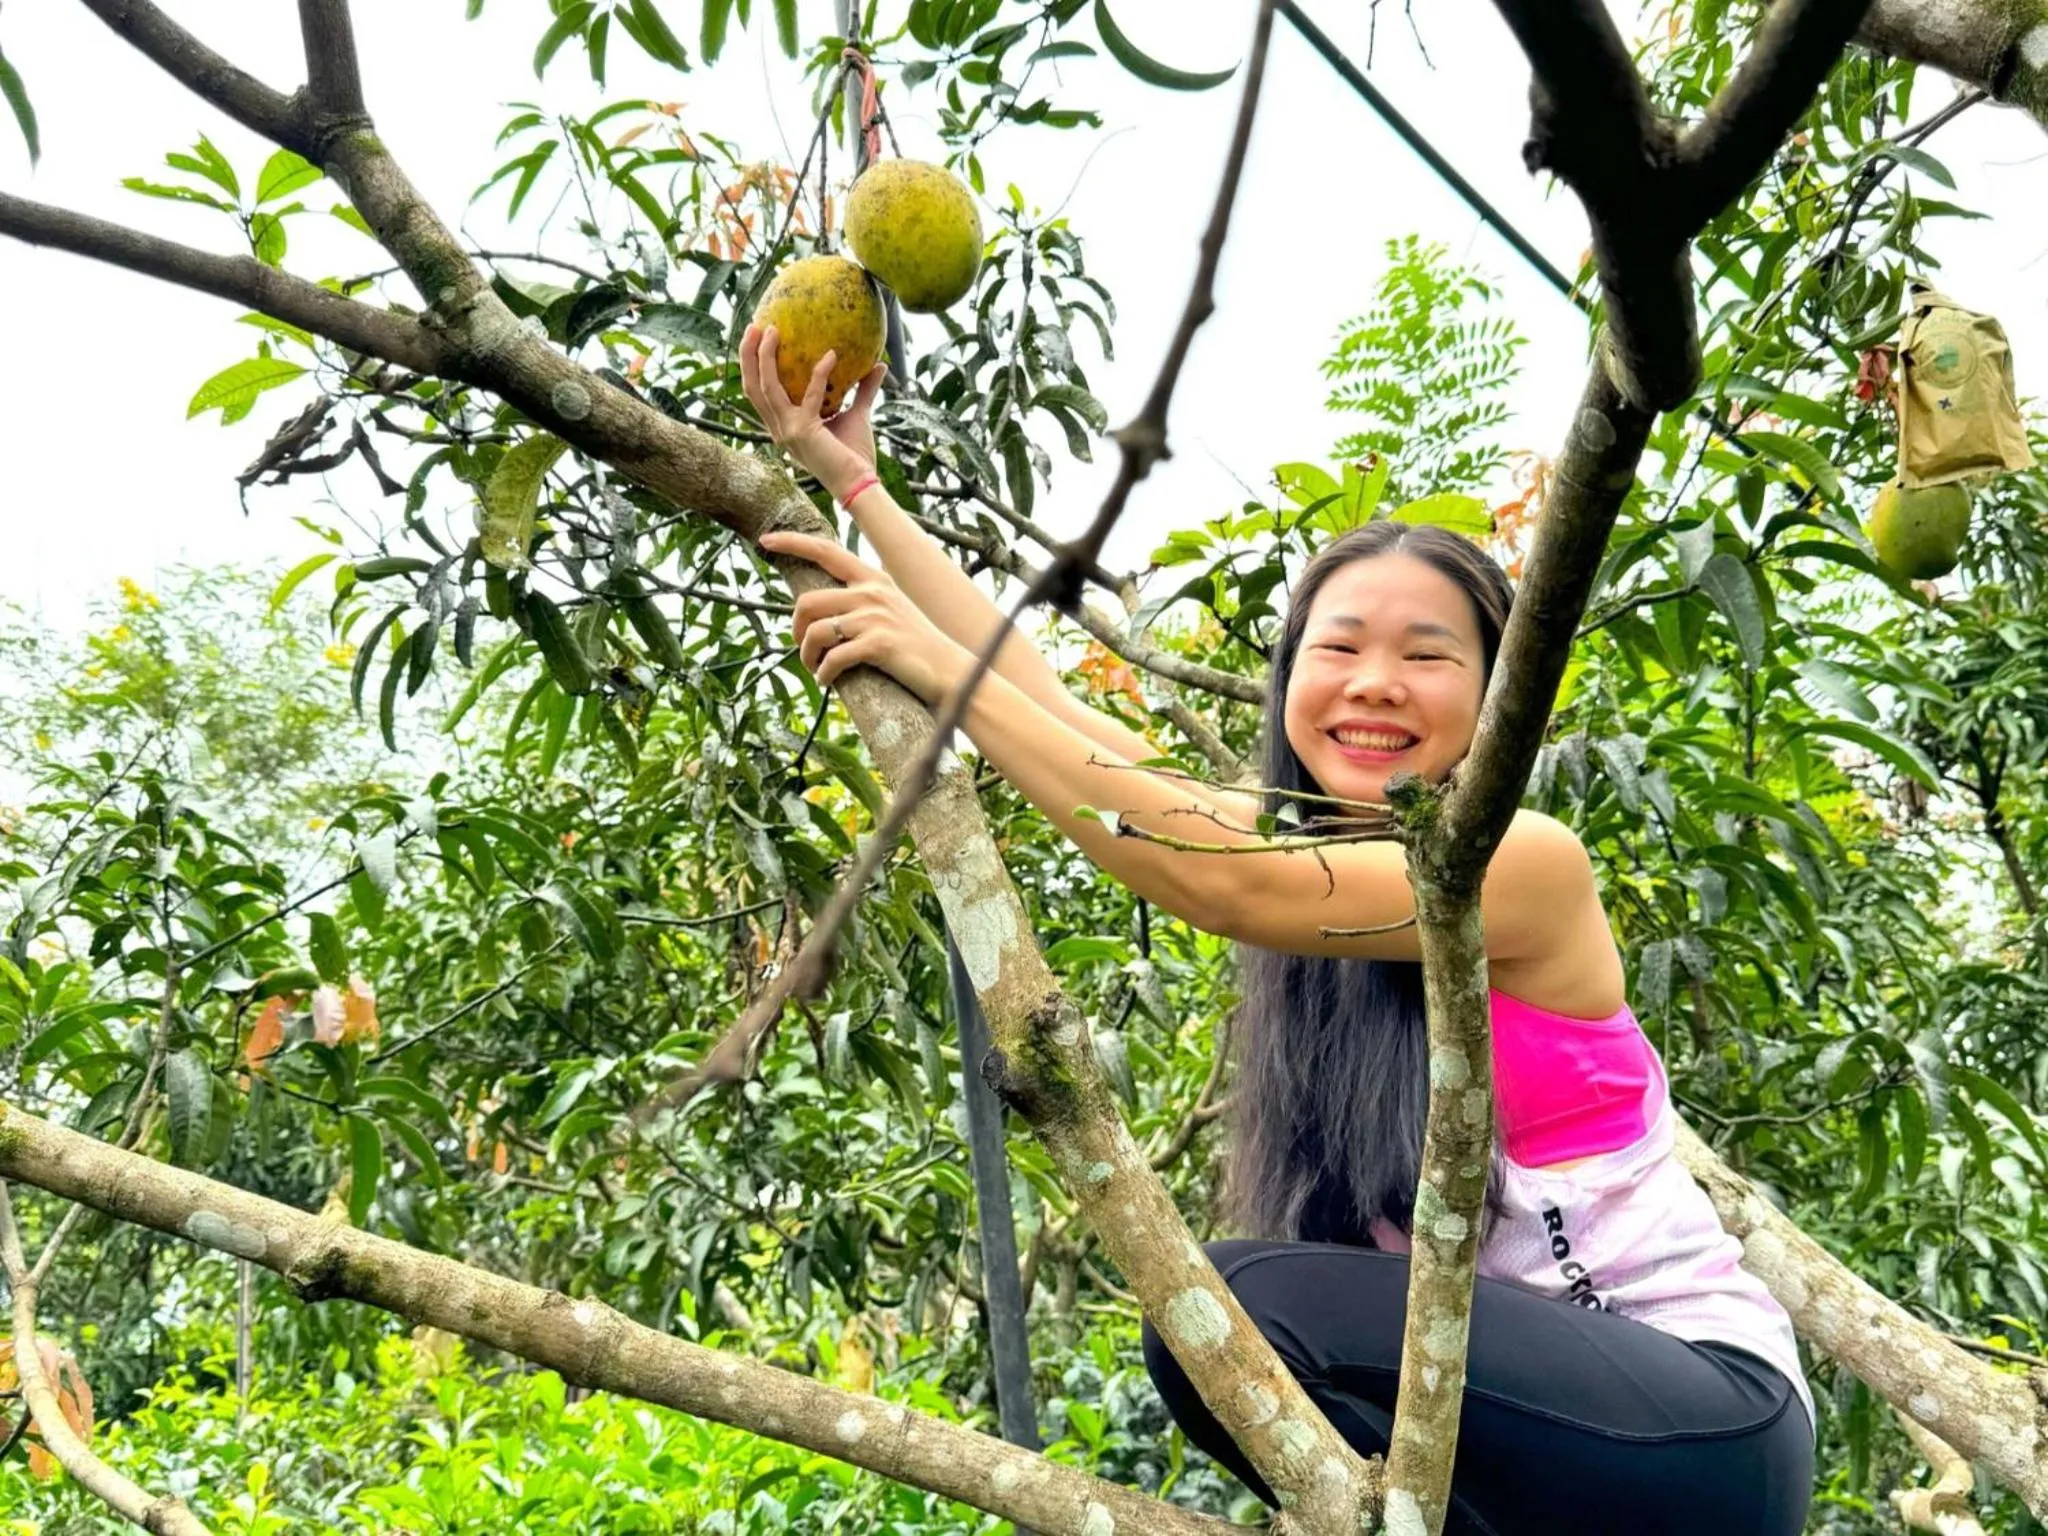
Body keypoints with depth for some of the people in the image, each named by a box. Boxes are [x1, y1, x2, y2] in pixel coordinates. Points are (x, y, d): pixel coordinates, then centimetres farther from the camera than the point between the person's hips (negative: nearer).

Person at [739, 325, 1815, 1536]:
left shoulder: (1531, 862, -18)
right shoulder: (1304, 842, 2)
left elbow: (1223, 886, -32)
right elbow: (1058, 717, -4)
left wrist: (944, 670, -30)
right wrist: (854, 483, -5)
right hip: (1527, 1400, 7)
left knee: (1235, 1302, -24)